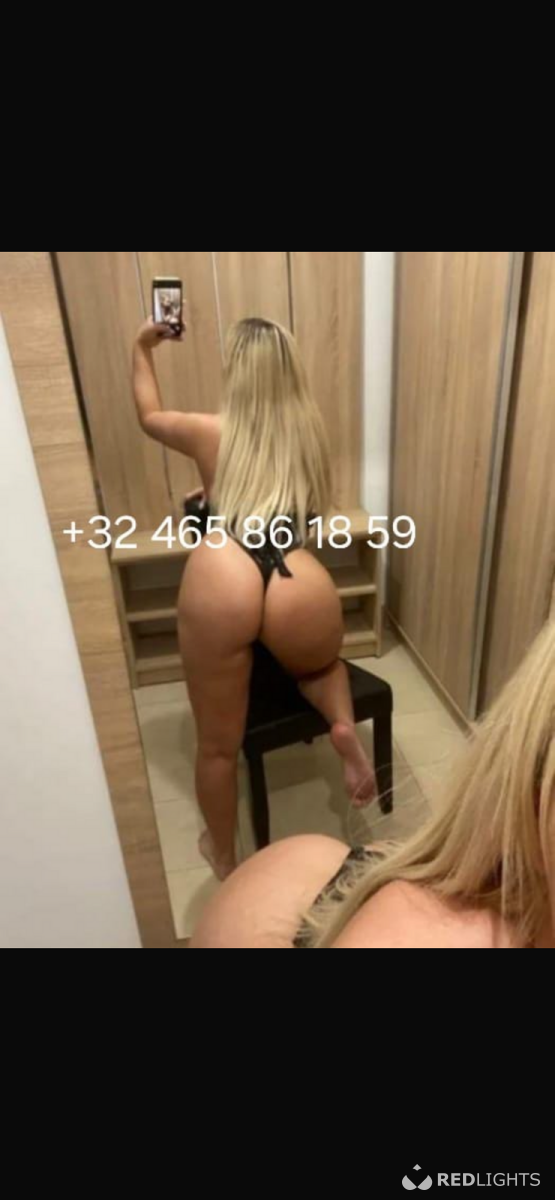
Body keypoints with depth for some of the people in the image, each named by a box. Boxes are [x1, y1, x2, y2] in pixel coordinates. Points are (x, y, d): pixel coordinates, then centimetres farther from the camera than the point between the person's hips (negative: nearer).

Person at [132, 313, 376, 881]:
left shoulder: (210, 432, 20)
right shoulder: (311, 432, 25)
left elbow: (149, 415, 42)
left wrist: (141, 350, 57)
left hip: (223, 581, -1)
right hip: (300, 589, 2)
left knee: (218, 744, 20)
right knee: (320, 664, 40)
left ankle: (224, 857, 42)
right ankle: (344, 724, 10)